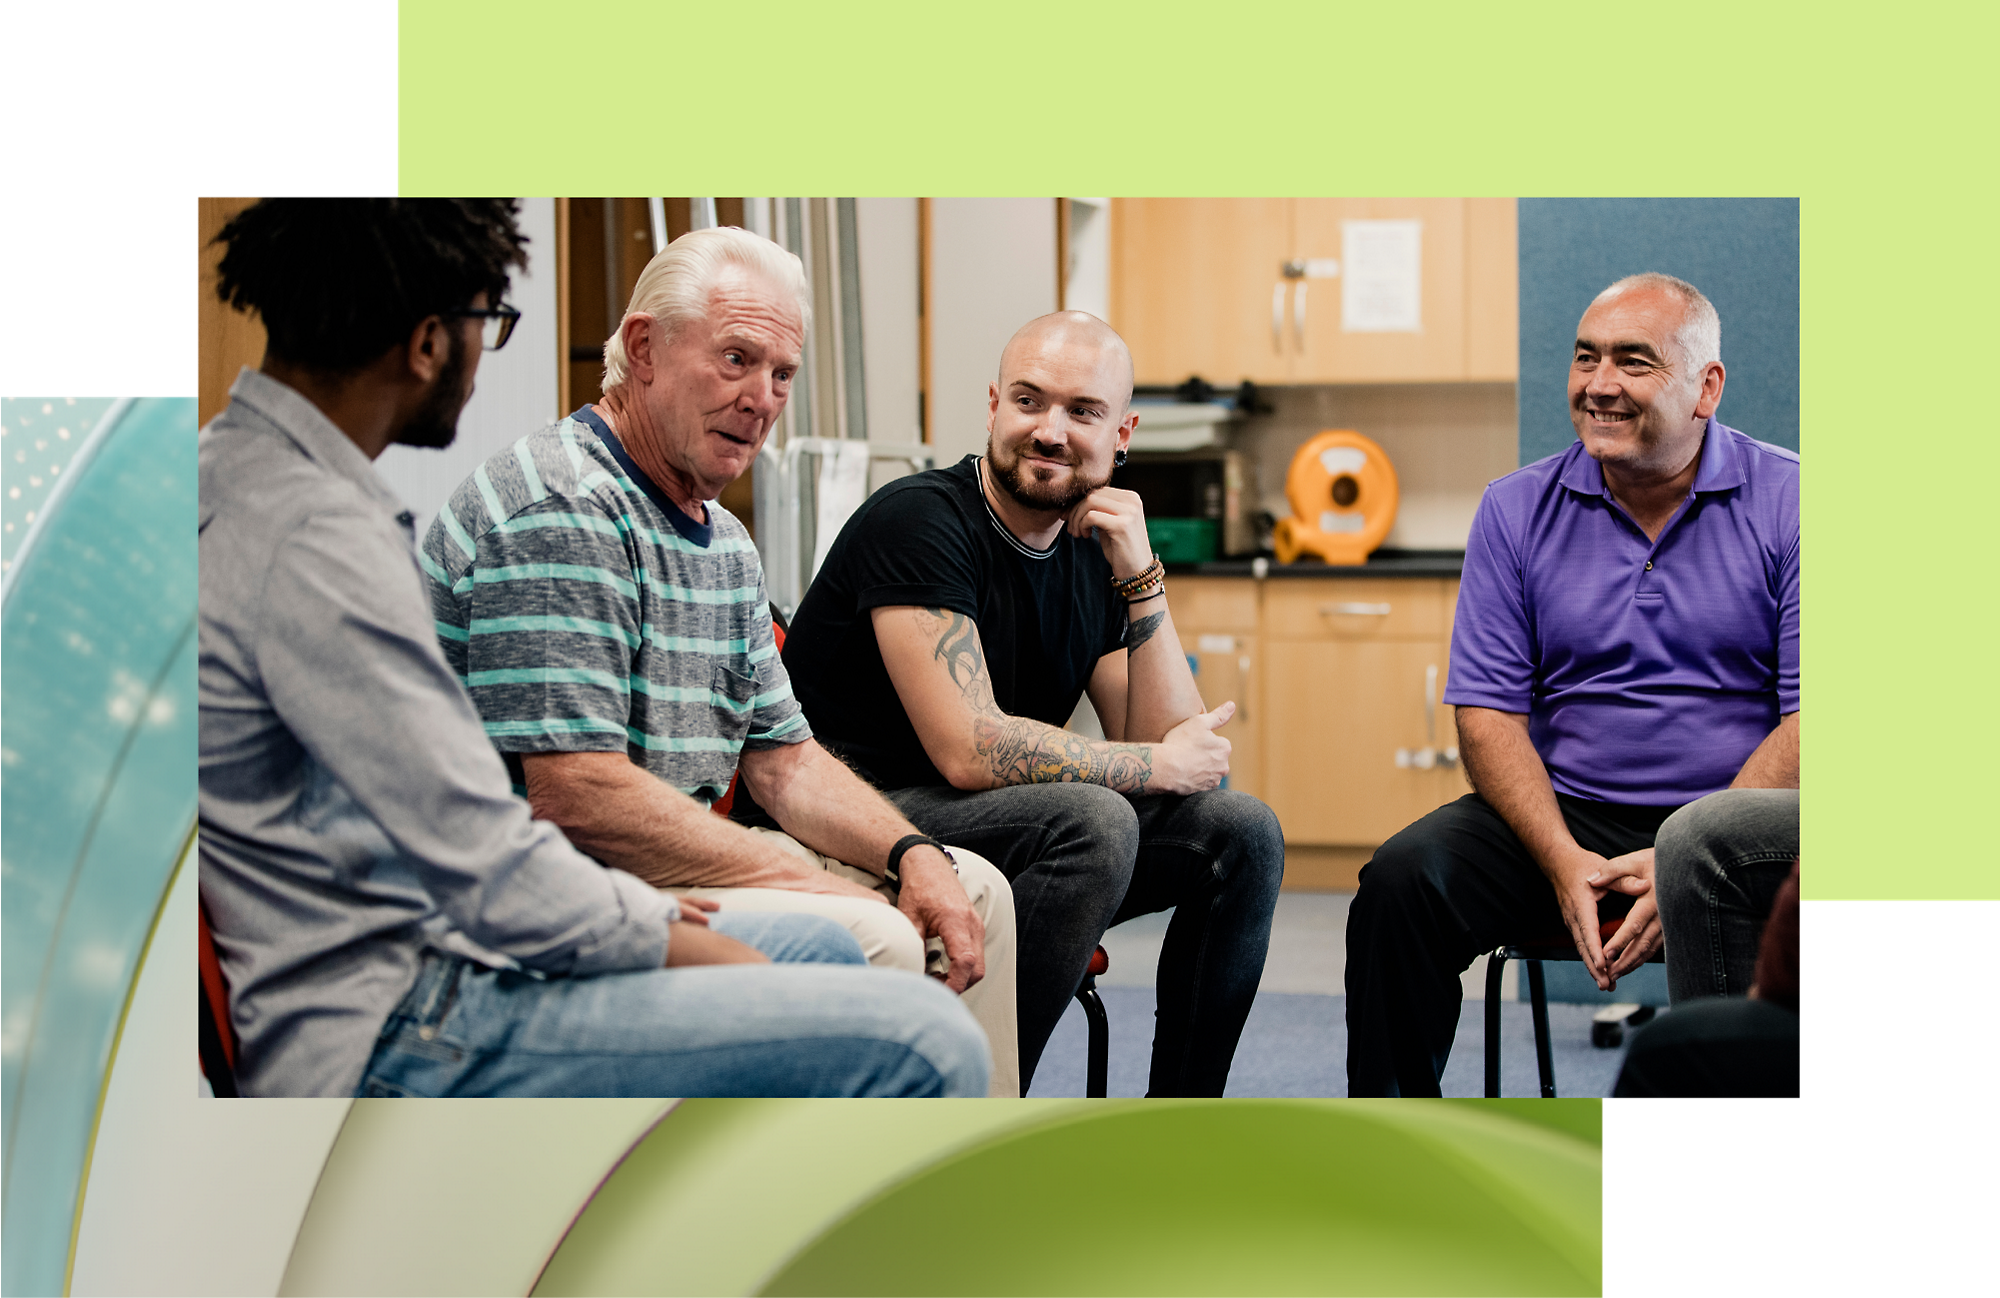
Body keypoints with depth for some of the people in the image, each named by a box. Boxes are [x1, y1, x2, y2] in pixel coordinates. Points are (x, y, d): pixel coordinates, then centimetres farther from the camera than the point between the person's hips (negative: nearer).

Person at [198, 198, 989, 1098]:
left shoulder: (242, 470, 11)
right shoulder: (311, 541, -23)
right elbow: (498, 880, -22)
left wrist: (623, 899, 14)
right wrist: (678, 941, -5)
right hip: (389, 1046, -11)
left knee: (822, 948, 24)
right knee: (921, 1046, -17)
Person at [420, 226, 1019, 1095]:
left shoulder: (723, 541, 14)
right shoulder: (559, 509, -19)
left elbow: (783, 758, 18)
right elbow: (574, 793, -25)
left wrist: (912, 854, -2)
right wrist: (804, 879, -19)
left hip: (667, 862, 10)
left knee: (972, 893, 11)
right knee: (871, 940, -26)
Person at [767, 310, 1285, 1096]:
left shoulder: (1095, 558, 8)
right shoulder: (919, 522, -15)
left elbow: (1178, 750, 1)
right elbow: (969, 749, -24)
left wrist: (1141, 580, -9)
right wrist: (1159, 764, -12)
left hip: (1010, 838, 8)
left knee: (1241, 832, -4)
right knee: (1094, 822, -31)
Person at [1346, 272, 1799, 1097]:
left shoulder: (1786, 503, 0)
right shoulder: (1516, 510, 8)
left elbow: (1809, 717, -6)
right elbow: (1489, 711, 4)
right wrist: (1564, 861, -14)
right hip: (1568, 815, 3)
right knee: (1401, 880, -22)